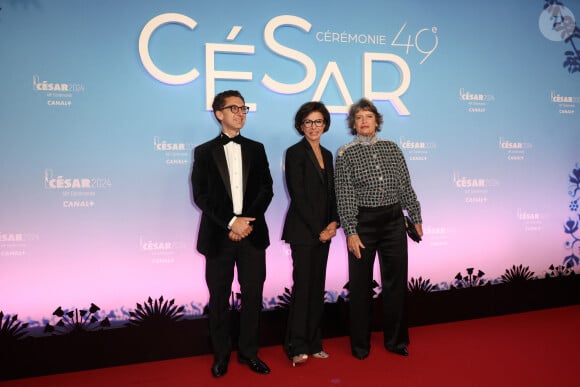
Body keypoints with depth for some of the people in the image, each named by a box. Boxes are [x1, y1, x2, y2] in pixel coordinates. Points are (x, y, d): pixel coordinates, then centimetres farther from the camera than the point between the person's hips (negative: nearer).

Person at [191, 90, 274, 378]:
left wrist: (247, 221, -10)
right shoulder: (204, 152, 4)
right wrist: (231, 222, -14)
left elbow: (266, 189, 4)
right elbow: (200, 195, -4)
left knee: (253, 295, 6)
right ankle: (221, 355, 22)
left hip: (252, 234, 2)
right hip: (219, 235, -2)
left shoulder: (256, 149, 11)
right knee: (219, 298, 7)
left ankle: (248, 352, 21)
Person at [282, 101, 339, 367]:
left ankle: (313, 343, 18)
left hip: (324, 231, 7)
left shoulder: (327, 154, 15)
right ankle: (297, 347, 1)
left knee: (317, 286, 9)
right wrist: (318, 229, -12)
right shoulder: (295, 153, -6)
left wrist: (334, 222, -1)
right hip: (303, 230, -7)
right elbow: (298, 195, -12)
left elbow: (331, 193, 15)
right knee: (303, 285, -8)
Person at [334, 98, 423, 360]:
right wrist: (350, 232, -12)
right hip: (363, 222, -3)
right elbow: (345, 196, -7)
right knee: (360, 284, 6)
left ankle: (396, 340, 26)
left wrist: (415, 217, 8)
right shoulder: (345, 154, -3)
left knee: (396, 280, 9)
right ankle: (360, 345, 21)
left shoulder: (391, 148, 7)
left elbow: (406, 186, 10)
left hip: (393, 220, 3)